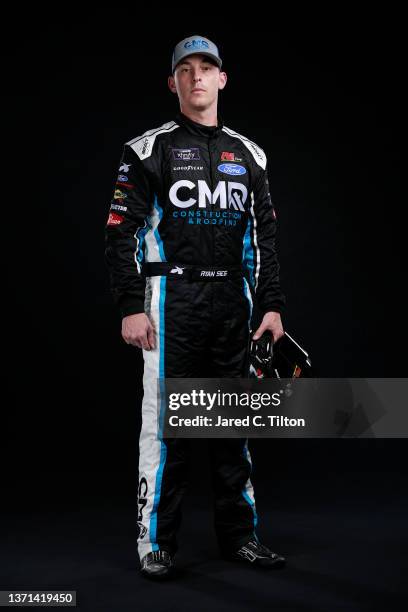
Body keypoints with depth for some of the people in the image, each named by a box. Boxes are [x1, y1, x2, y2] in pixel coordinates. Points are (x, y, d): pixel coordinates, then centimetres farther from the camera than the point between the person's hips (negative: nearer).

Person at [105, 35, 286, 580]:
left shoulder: (249, 155, 14)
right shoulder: (149, 149, 1)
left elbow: (265, 234, 14)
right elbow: (121, 232, -4)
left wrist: (272, 305, 6)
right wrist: (131, 307, -12)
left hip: (234, 299, 4)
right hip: (172, 297, -4)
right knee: (165, 417, -1)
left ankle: (239, 534, 21)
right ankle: (156, 542, 12)